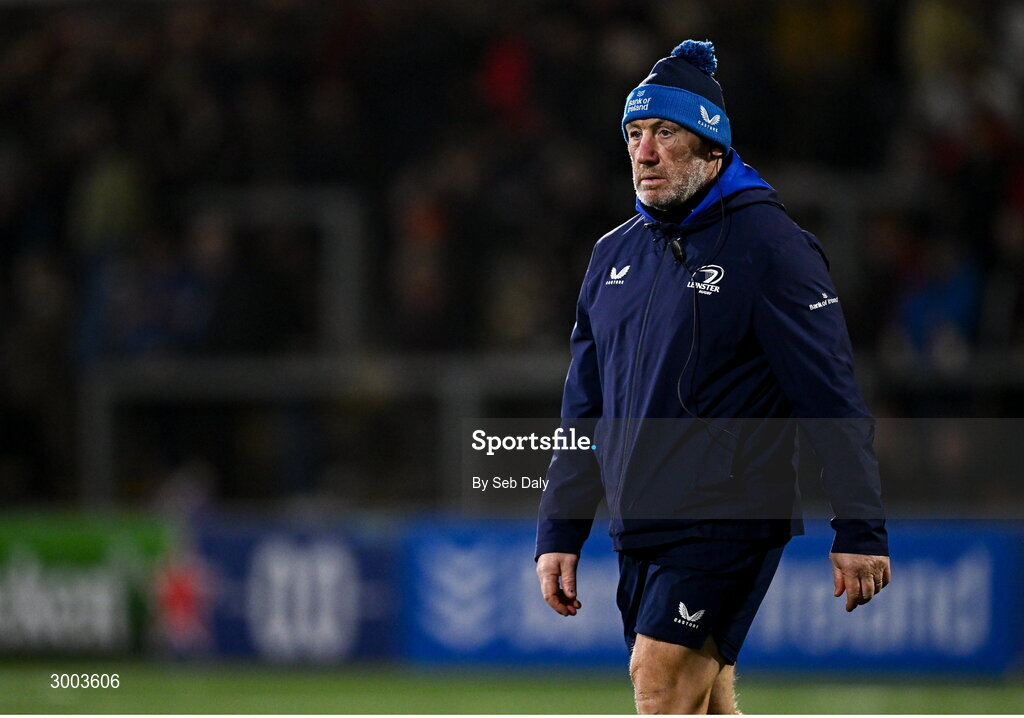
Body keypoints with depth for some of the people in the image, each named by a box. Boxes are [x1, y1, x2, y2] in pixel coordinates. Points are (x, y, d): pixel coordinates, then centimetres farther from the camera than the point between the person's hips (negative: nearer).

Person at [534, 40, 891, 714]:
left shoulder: (766, 242, -6)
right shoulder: (615, 255, 14)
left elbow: (833, 398, -9)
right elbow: (585, 410, 20)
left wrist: (860, 532, -13)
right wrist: (559, 533, 14)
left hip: (729, 518, -7)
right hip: (640, 532, 7)